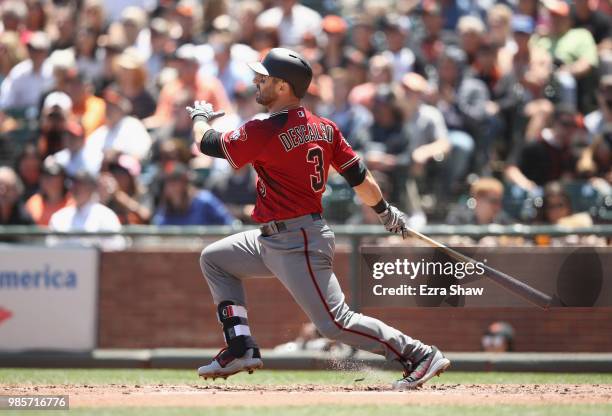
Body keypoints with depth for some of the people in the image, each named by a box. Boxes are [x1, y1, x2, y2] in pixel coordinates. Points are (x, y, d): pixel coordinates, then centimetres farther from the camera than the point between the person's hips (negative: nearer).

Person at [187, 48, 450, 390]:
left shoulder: (265, 132, -19)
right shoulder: (323, 127, 5)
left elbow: (207, 144, -5)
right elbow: (358, 176, 9)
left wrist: (200, 117, 17)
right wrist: (385, 211, 24)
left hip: (300, 244, -10)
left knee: (335, 323, -11)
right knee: (215, 259, 18)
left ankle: (420, 355, -8)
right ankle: (241, 347, 14)